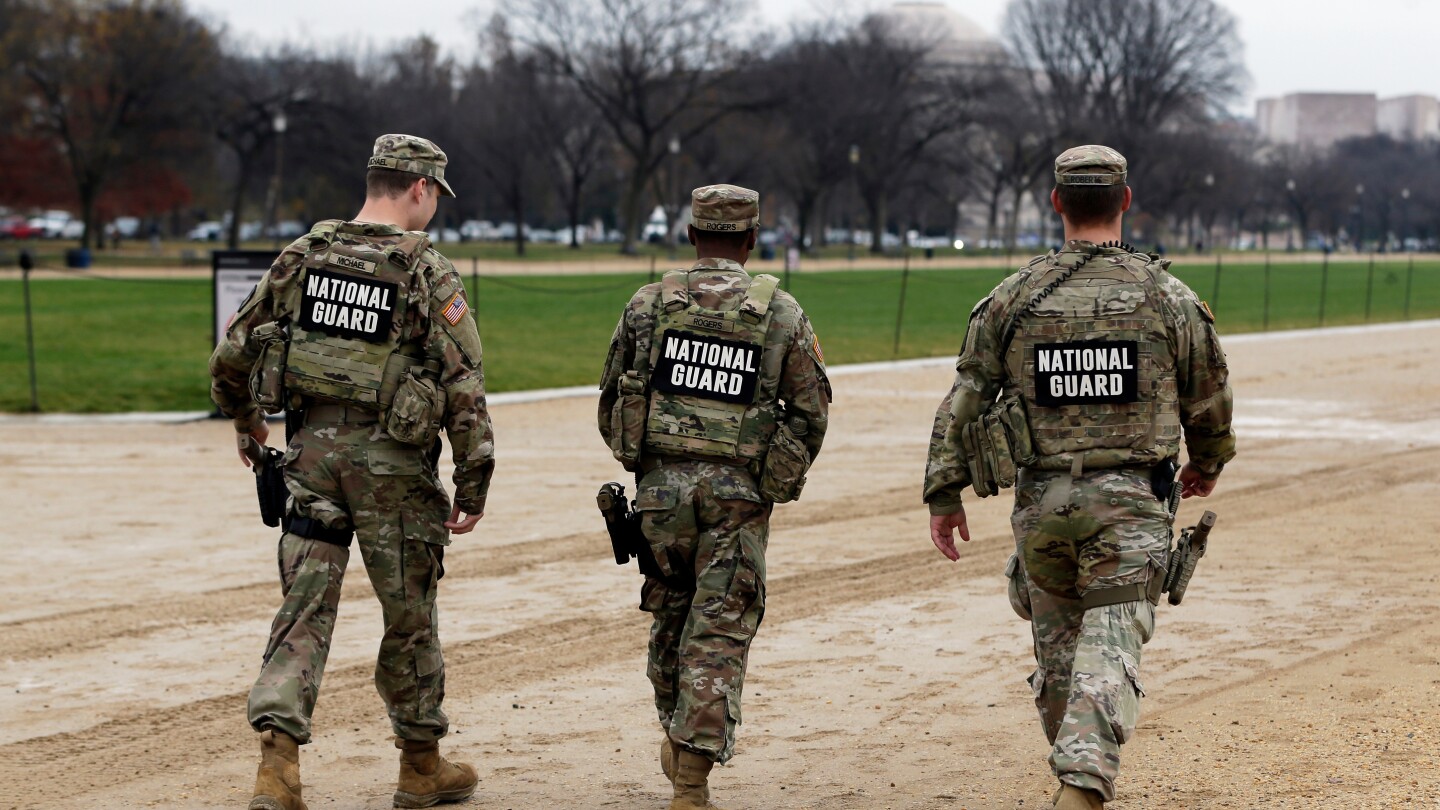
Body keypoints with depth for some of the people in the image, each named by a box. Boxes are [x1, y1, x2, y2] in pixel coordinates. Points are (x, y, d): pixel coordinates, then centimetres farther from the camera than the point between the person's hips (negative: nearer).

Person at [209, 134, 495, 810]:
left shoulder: (302, 257, 3)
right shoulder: (428, 274, -10)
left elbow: (233, 354, 10)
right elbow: (464, 388, -13)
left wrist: (242, 417, 28)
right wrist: (473, 485, -6)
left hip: (314, 450, 3)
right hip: (392, 461, -3)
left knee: (304, 608, 4)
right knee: (409, 614, 11)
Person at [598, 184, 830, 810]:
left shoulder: (648, 303, 3)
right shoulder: (782, 312, 0)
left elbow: (611, 395, 8)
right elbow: (811, 409, 2)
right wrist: (784, 477, 17)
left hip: (661, 478, 2)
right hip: (739, 490, -2)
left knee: (672, 610, 20)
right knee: (719, 630, 0)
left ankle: (676, 739, 35)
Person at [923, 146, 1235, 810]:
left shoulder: (1012, 298, 1)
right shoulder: (1168, 298, -1)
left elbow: (963, 402, 1)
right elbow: (1208, 400, 11)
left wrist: (943, 494, 8)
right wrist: (1207, 464, 30)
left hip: (1040, 499, 2)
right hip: (1129, 503, -2)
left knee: (1056, 647, 18)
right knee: (1111, 645, -5)